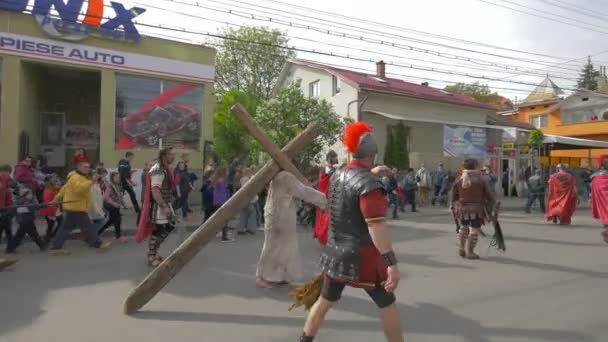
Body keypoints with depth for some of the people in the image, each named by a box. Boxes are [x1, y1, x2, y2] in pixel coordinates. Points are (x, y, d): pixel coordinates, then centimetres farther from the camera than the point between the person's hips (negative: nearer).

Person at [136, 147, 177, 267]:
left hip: (166, 203, 10)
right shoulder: (157, 171, -20)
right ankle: (151, 258, 12)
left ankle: (154, 251, 28)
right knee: (157, 230, -2)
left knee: (170, 226, 17)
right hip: (158, 205, -10)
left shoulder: (166, 169, 13)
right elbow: (155, 191, -27)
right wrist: (163, 206, -30)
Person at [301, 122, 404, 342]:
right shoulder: (369, 184, -20)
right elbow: (376, 226, -27)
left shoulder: (337, 175, 3)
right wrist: (392, 263, -27)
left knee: (325, 301, 20)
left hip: (335, 254, 7)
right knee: (388, 305, 12)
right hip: (362, 257, -7)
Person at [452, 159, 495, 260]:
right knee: (474, 230, 5)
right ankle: (469, 252, 6)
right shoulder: (481, 179, -8)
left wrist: (454, 207, 14)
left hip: (462, 208, 4)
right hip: (476, 209, -4)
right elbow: (488, 195, -4)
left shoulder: (458, 179, 1)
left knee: (464, 228, 21)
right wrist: (491, 202, 13)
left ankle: (461, 249, 22)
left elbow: (454, 196, 4)